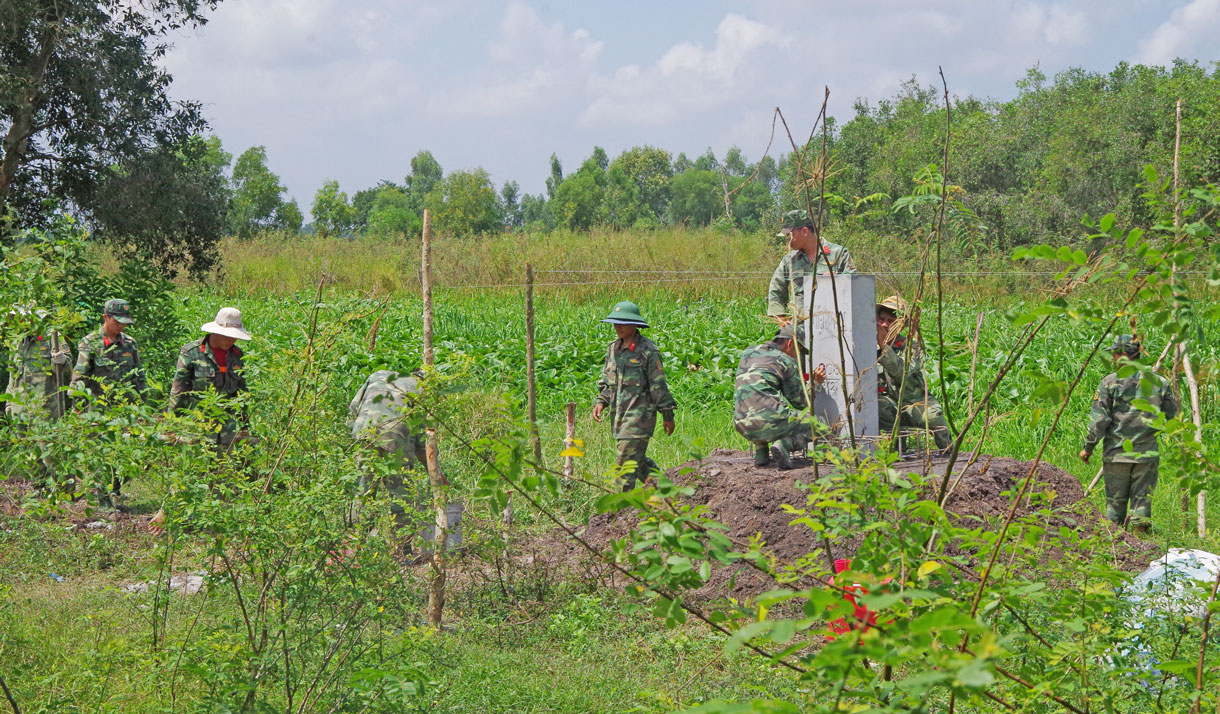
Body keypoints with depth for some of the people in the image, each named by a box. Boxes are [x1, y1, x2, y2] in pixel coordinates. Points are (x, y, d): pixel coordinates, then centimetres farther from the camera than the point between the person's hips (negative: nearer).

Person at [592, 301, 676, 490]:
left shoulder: (647, 350, -8)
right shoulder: (613, 349, 12)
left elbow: (658, 384, -7)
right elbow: (606, 381, 20)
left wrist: (667, 414, -6)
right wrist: (600, 402, 3)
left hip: (640, 412, -7)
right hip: (618, 412, 7)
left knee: (627, 459, -12)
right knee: (637, 458, 13)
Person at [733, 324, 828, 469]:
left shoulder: (747, 354, 21)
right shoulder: (786, 361, 3)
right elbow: (801, 404, 8)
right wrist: (815, 383, 24)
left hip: (743, 427, 6)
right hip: (770, 420, -6)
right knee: (822, 429, 11)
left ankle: (760, 450, 21)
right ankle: (785, 444, -12)